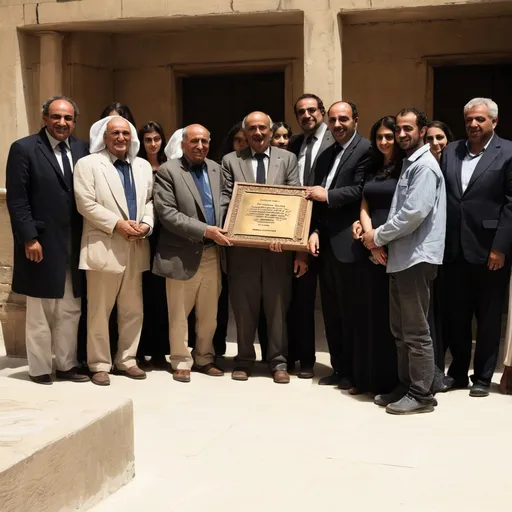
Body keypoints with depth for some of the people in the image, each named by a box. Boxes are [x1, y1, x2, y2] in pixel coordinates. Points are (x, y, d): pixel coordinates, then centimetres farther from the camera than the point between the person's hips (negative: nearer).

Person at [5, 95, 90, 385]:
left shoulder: (83, 150, 6)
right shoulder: (24, 149, -5)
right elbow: (17, 200, -9)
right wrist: (29, 238, -15)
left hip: (75, 245, 4)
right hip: (41, 243, -4)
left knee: (71, 310, 11)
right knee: (39, 312, 6)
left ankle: (67, 365, 21)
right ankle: (40, 369, 17)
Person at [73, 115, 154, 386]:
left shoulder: (143, 166, 15)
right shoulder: (88, 164, -2)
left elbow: (150, 201, 13)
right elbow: (86, 204, -10)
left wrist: (146, 224, -7)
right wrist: (117, 224, -16)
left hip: (136, 249, 5)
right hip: (104, 248, -5)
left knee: (133, 311, 11)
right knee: (99, 311, 1)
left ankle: (126, 360, 23)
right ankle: (99, 365, 12)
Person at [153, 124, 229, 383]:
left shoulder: (216, 169, 10)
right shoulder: (168, 171, -7)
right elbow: (166, 213, -16)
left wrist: (221, 231, -4)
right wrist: (204, 230, -20)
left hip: (212, 252, 5)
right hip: (182, 253, -5)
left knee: (209, 313, 13)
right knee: (179, 314, 7)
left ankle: (204, 358, 27)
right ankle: (181, 362, 19)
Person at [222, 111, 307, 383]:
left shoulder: (288, 159, 6)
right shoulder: (231, 160, 8)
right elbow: (225, 199, 3)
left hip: (279, 244, 0)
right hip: (242, 245, 0)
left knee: (278, 305, 6)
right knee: (243, 306, 8)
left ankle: (278, 362, 16)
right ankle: (244, 360, 20)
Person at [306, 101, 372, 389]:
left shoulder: (365, 150, -6)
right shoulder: (326, 155, 18)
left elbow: (361, 191, -18)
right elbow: (317, 197, 15)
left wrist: (327, 195, -13)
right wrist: (315, 231, 3)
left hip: (349, 244, -8)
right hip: (327, 243, 8)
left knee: (352, 311, 0)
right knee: (332, 311, 13)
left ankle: (355, 373, 11)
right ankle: (339, 369, 24)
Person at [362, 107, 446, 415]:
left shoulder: (425, 165, -10)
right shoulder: (409, 164, 19)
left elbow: (415, 213, -20)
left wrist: (379, 236, -10)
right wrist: (381, 237, 4)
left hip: (417, 257, -10)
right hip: (401, 256, 10)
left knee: (417, 331, -4)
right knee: (402, 330, 13)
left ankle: (421, 395, 4)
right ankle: (406, 387, 22)